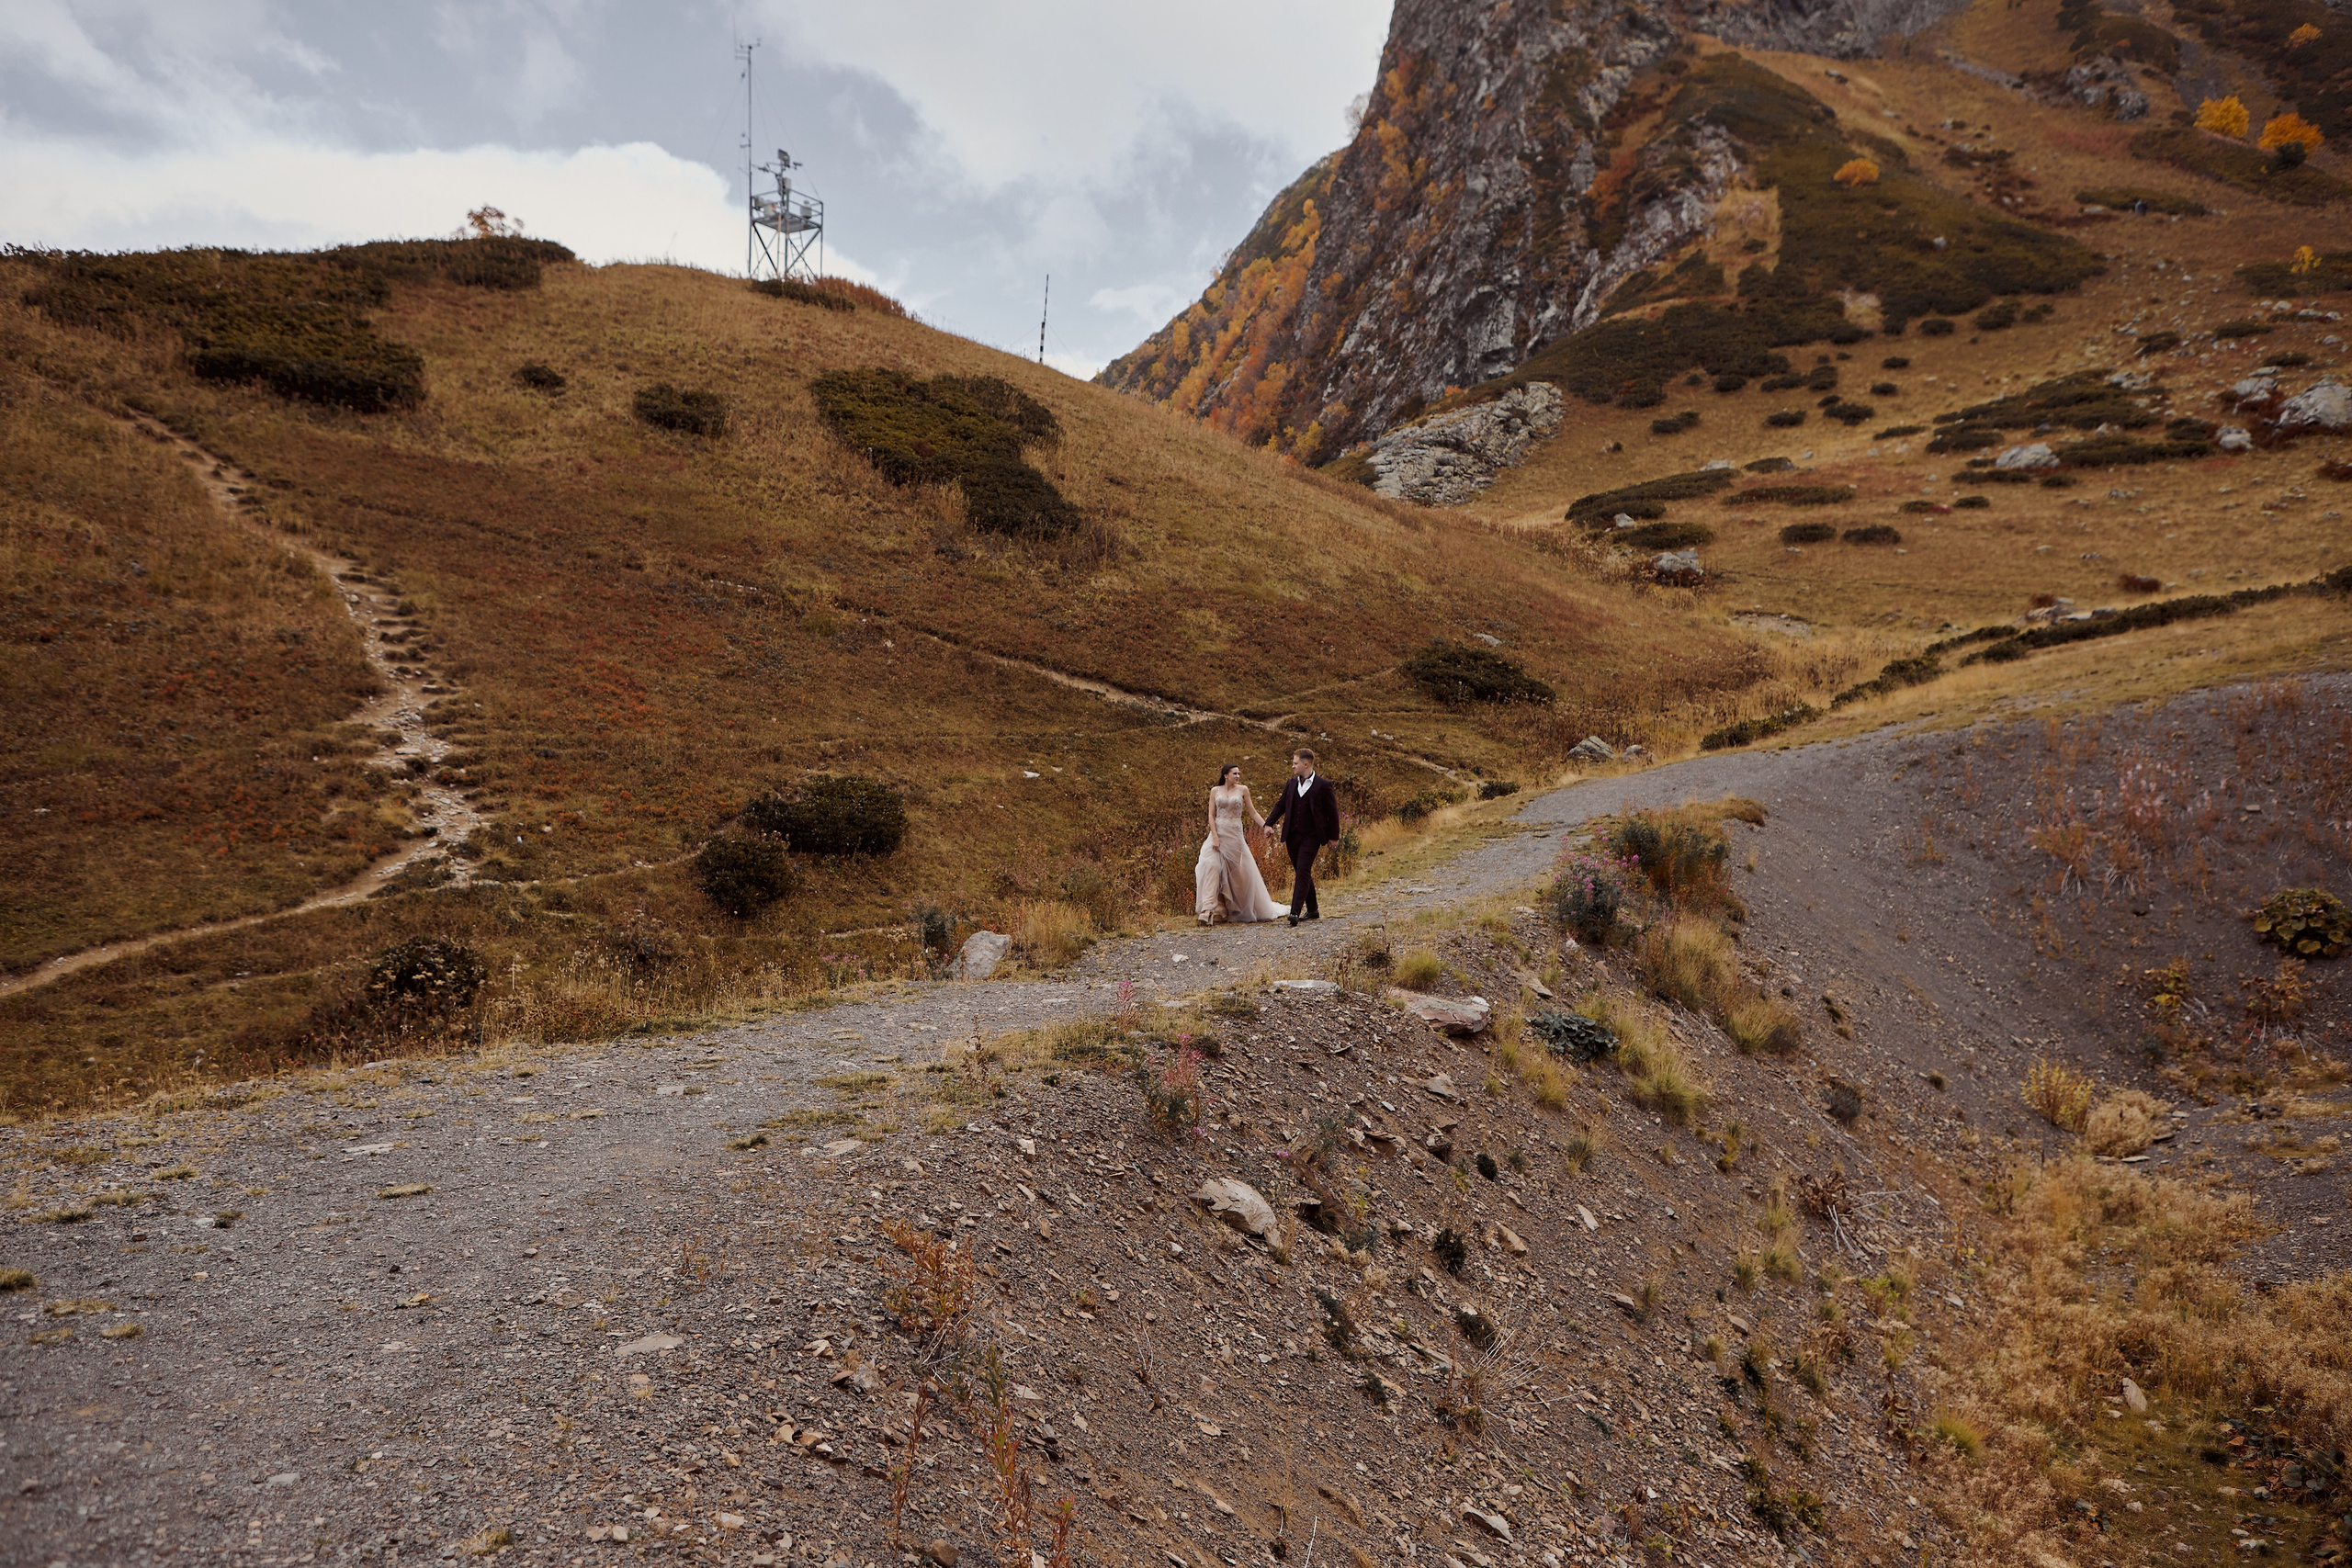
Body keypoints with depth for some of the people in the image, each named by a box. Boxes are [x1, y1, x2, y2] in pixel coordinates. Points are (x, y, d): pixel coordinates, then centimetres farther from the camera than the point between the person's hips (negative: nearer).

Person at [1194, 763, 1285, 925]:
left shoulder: (1243, 790, 4)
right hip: (1218, 833, 0)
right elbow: (1211, 815, 1)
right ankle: (1209, 909, -22)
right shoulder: (1215, 791, 5)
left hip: (1235, 835, 1)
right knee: (1211, 866, -17)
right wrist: (1215, 837, -11)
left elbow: (1253, 813, 6)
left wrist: (1266, 826, -8)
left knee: (1241, 872, 4)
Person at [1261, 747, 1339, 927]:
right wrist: (1269, 823, 0)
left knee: (1303, 872, -15)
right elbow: (1280, 805, 14)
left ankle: (1295, 912, -22)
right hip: (1292, 836, 6)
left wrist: (1333, 836, -1)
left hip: (1311, 836, -6)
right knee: (1301, 874, 13)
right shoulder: (1291, 784, 11)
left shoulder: (1323, 785, -5)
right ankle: (1312, 910, 25)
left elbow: (1332, 812, -1)